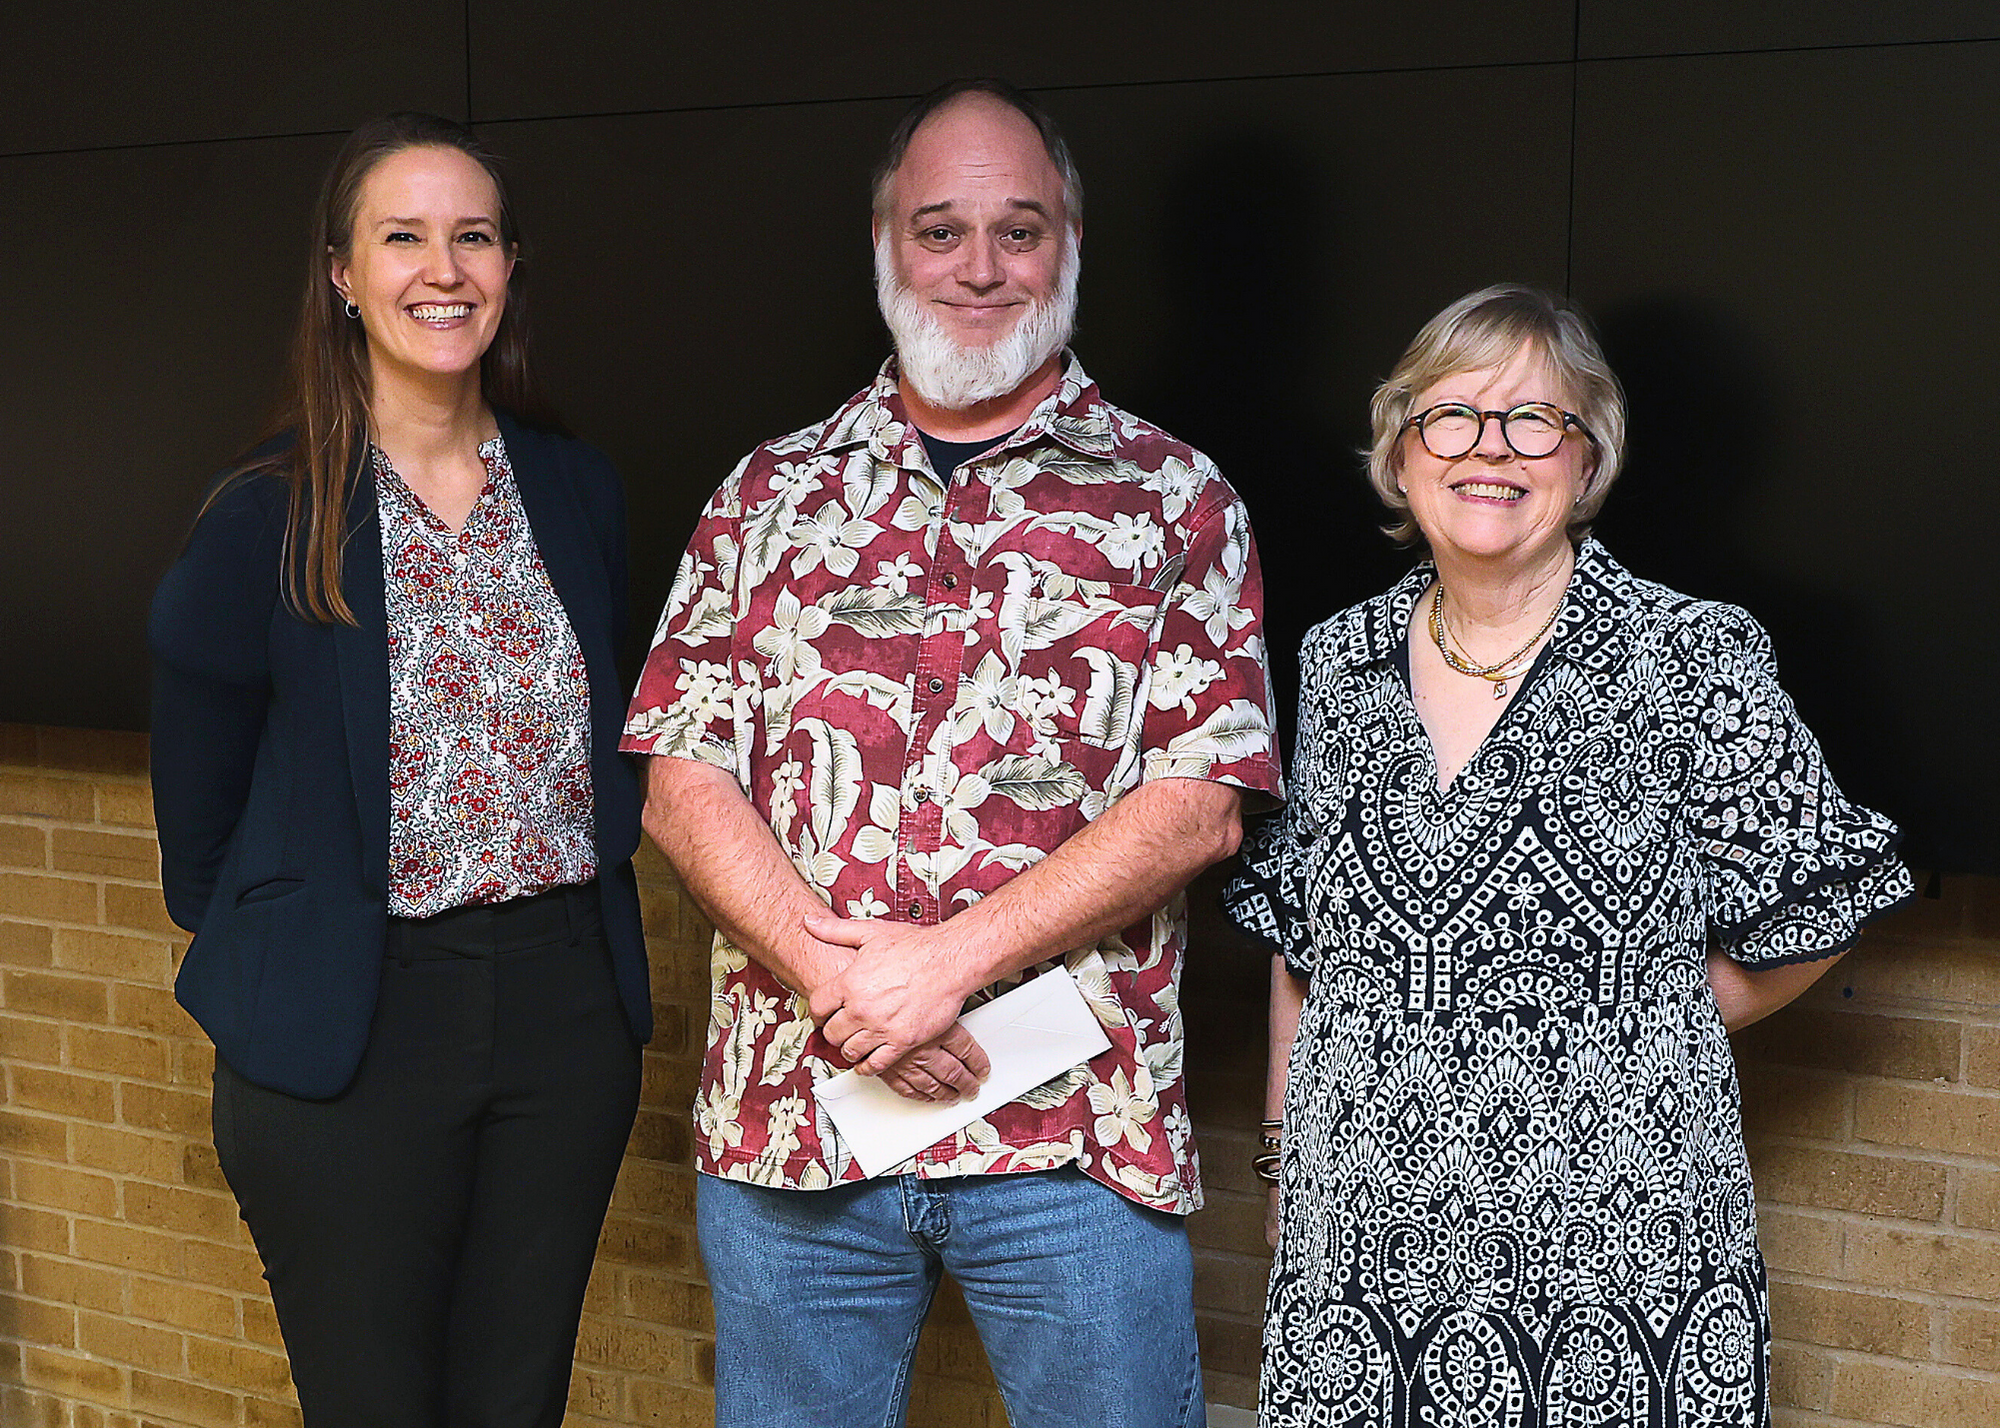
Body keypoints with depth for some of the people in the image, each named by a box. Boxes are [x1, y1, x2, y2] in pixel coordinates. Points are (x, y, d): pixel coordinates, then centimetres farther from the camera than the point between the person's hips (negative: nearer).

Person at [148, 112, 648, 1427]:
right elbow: (199, 800, -1)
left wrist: (587, 912, 11)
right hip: (351, 1031, -4)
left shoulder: (578, 492, 4)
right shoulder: (268, 524, -9)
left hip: (568, 1009, 4)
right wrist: (267, 955, 5)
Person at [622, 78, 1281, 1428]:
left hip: (1078, 1130, -2)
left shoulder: (1174, 500, 2)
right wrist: (833, 973, -14)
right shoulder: (773, 494, 9)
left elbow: (1200, 806, -6)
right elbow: (683, 780, 3)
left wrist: (946, 959, -15)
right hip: (788, 1119, 2)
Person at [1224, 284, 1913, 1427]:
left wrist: (1650, 1030, 3)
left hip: (1612, 1247, -3)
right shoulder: (1339, 662, 6)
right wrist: (1286, 1164, 14)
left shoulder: (1691, 658, -6)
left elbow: (1818, 905, 2)